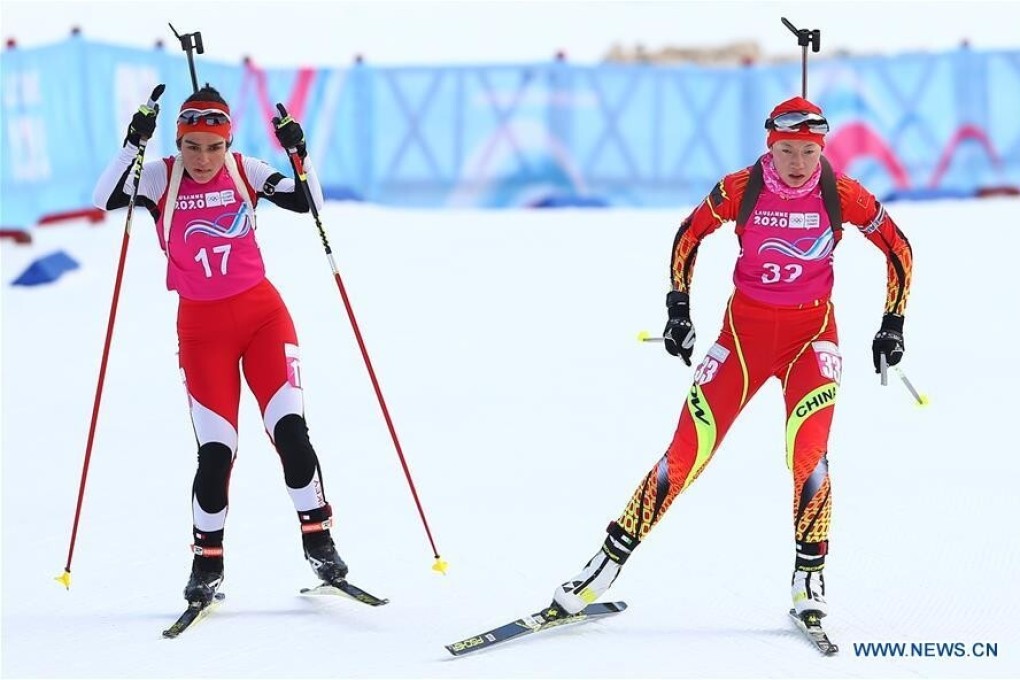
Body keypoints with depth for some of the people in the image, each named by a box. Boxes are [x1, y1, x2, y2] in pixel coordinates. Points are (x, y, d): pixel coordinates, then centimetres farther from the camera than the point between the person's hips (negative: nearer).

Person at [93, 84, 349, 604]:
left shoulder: (245, 172, -1)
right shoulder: (160, 179, -5)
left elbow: (308, 204, -4)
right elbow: (104, 199, -20)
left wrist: (300, 153, -19)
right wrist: (134, 143, -29)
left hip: (262, 313, 1)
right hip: (202, 327, -1)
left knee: (290, 429, -11)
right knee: (215, 451, -5)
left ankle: (318, 541, 2)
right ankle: (207, 564, 11)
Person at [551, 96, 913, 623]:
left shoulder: (841, 195, -12)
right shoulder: (741, 189, -12)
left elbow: (898, 248, 2)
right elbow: (689, 236, 6)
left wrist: (893, 323, 0)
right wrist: (679, 309, 3)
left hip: (811, 332, 0)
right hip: (745, 327, 0)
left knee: (808, 455, -19)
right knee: (688, 450, -5)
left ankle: (809, 579, -2)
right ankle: (607, 563, 4)